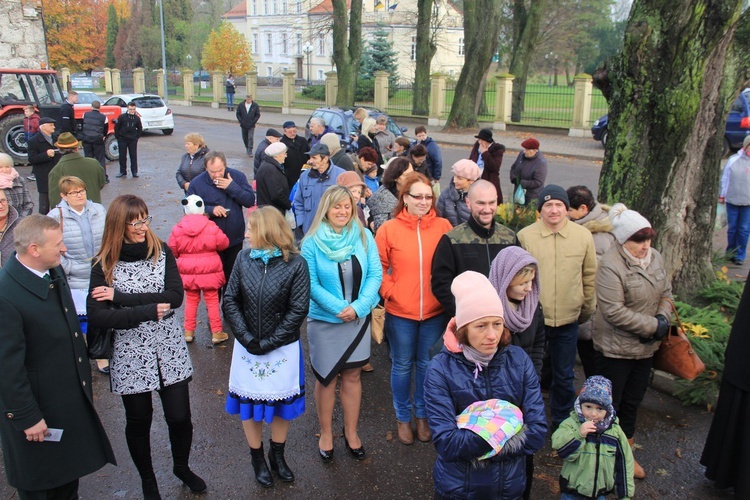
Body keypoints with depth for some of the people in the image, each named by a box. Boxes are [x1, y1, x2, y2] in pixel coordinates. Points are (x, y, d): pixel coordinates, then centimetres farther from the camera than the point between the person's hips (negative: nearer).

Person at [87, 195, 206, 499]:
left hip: (169, 348, 1)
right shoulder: (104, 266, -8)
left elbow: (176, 296, -14)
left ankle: (182, 467, 37)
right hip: (130, 354, -1)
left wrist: (121, 297, -17)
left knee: (180, 417, 7)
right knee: (138, 421, 13)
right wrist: (148, 310, -19)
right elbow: (96, 317, -16)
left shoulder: (162, 252, -3)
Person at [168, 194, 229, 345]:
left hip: (188, 273, 2)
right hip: (209, 271, -2)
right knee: (212, 301, 9)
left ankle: (188, 332, 23)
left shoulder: (177, 229, -7)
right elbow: (224, 243, -2)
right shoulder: (211, 227, -13)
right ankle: (216, 332, 14)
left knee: (191, 301, 18)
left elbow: (172, 251, 2)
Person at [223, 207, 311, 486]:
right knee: (249, 402, 13)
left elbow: (298, 310, -14)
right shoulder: (244, 259, -3)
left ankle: (277, 456, 37)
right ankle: (257, 458, 35)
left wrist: (268, 343, -15)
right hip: (247, 347, 2)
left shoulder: (295, 264, -13)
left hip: (283, 348, -2)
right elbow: (230, 301, -3)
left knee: (281, 402, 13)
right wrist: (247, 337, -14)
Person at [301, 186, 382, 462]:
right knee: (326, 378, 11)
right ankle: (326, 433, 32)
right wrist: (339, 308, -18)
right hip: (324, 320, -1)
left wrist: (358, 307, -17)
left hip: (358, 319, 2)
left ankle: (351, 432, 32)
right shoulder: (312, 242, -9)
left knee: (352, 376, 13)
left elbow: (375, 274, -6)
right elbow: (311, 284, -10)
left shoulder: (364, 237, -4)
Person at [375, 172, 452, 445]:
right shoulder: (388, 229, -6)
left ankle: (422, 415, 37)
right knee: (402, 366, 14)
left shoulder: (443, 227, -3)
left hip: (434, 311, 1)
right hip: (400, 312, -1)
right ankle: (403, 417, 34)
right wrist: (390, 292, -11)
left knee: (427, 365, 16)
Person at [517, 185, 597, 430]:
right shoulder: (525, 236, -9)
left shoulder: (583, 236, -2)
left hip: (568, 319, 2)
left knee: (564, 375, 18)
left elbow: (590, 276, 7)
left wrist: (587, 309, 11)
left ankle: (562, 421, 39)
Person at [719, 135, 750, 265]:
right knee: (732, 228, 10)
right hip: (732, 200, 0)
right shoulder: (733, 160, 1)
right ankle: (731, 252, 26)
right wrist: (722, 195, 11)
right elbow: (725, 178, 9)